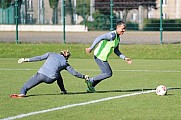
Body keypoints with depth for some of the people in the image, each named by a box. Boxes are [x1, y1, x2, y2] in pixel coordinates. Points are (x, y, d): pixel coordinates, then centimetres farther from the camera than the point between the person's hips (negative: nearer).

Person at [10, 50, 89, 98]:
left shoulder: (51, 54, 19)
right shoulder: (65, 63, 19)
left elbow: (39, 58, 9)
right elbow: (74, 73, 24)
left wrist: (26, 60, 10)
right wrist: (83, 77, 39)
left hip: (41, 74, -1)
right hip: (50, 79, 1)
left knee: (25, 87, 9)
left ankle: (22, 93, -20)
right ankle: (63, 91, 32)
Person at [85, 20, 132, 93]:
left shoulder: (118, 38, 13)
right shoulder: (112, 35, -19)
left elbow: (116, 51, 22)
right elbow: (99, 38, -28)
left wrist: (125, 58, 16)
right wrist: (91, 48, -34)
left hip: (103, 57, 10)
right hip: (100, 56, -10)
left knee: (108, 73, 16)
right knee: (108, 74, -8)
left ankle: (90, 87, 21)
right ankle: (90, 81, 1)